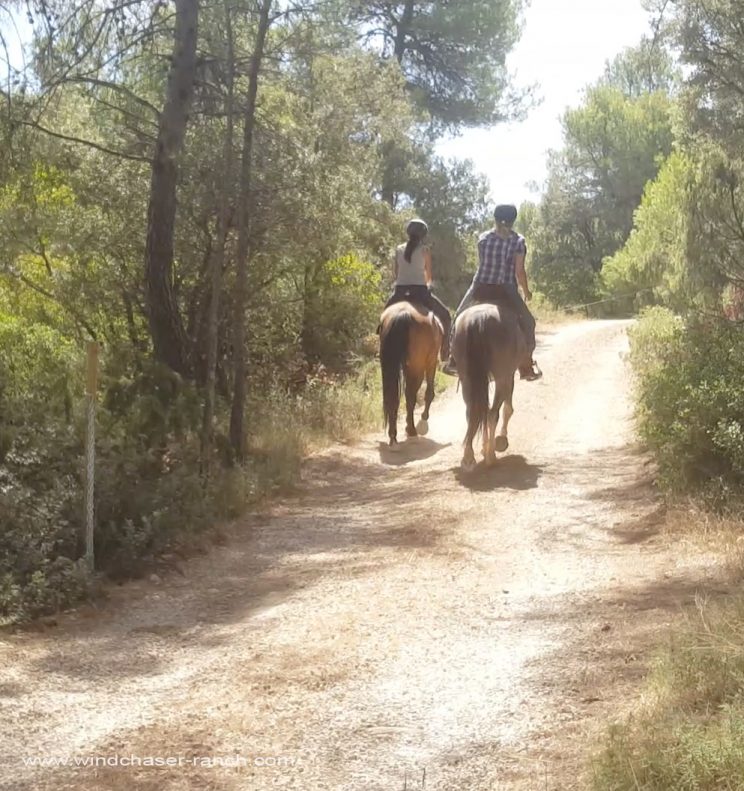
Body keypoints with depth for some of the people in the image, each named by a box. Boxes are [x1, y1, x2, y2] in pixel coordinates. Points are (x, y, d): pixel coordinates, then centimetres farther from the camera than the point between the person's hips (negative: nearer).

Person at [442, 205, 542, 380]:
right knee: (527, 322, 15)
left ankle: (453, 360, 18)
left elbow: (481, 265, 11)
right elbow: (519, 271, -5)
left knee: (459, 317, 23)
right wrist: (526, 291, 10)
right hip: (505, 291, -2)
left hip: (480, 288, 2)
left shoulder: (483, 238, 5)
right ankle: (527, 367, 11)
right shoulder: (518, 241, -3)